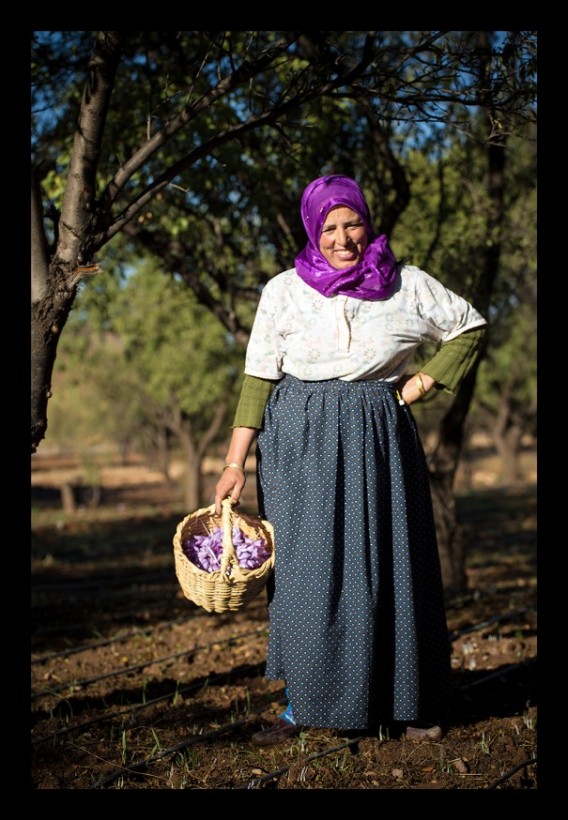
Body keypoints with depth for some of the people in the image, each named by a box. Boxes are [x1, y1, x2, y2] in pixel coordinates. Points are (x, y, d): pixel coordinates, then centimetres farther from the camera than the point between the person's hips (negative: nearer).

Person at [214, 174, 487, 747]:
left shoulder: (408, 286, 2)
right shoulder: (283, 291, 1)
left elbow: (471, 328, 14)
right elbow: (259, 378, 1)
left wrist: (425, 381, 2)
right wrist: (235, 463, -4)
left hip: (380, 441, 1)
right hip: (300, 442, 0)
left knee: (388, 566, 4)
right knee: (306, 566, -1)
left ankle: (407, 705, 16)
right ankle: (303, 705, 10)